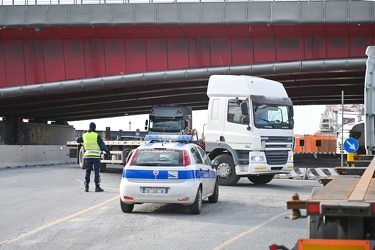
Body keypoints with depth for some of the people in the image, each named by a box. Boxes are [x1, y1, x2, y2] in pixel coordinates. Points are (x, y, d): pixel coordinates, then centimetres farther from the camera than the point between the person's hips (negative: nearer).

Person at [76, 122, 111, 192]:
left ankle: (86, 187, 9)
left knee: (88, 171, 10)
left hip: (87, 156, 4)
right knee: (96, 171, 0)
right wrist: (108, 152, -5)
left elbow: (77, 140, 23)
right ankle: (97, 187, -3)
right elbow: (102, 145, -10)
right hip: (96, 156, -4)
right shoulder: (97, 136, -7)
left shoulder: (84, 135, 6)